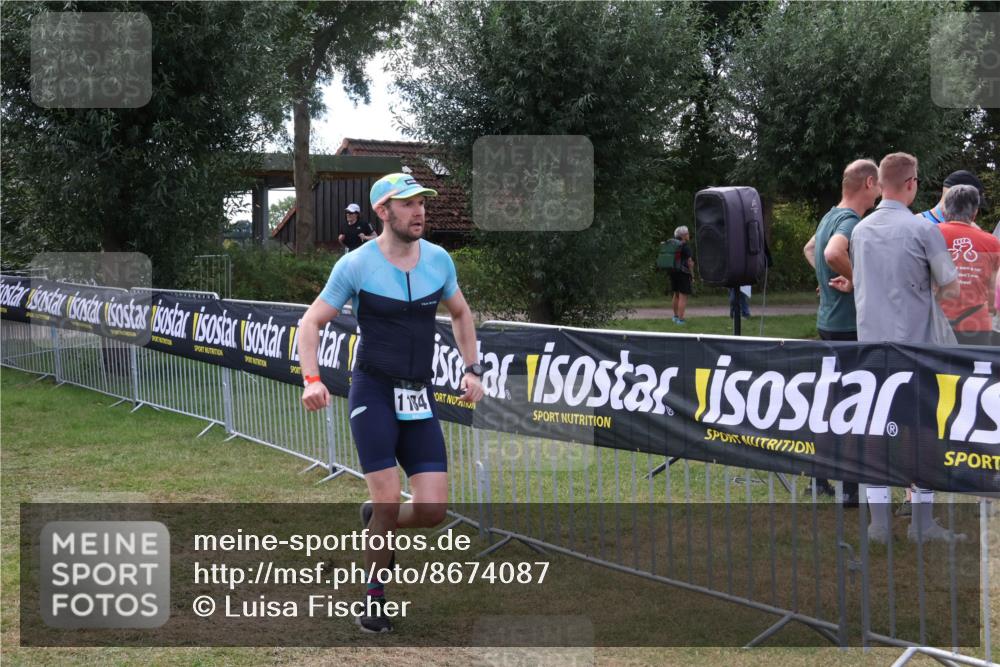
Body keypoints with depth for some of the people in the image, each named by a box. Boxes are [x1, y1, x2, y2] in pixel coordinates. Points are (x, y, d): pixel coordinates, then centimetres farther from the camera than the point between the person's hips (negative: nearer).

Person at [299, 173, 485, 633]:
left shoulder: (439, 260, 4)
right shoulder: (356, 265, -7)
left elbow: (460, 313, 22)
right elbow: (311, 322, -2)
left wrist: (472, 369, 11)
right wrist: (312, 379, -17)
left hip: (420, 399, 4)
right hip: (373, 393, -4)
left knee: (432, 510, -5)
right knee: (389, 501, -11)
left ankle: (377, 522, 29)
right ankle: (374, 598, 12)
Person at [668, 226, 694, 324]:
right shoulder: (685, 245, -13)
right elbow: (689, 261, -15)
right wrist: (692, 272, -5)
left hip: (673, 271, 8)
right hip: (683, 272, -8)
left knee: (676, 294, 21)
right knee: (683, 296, -6)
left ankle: (675, 316, 31)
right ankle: (680, 319, -10)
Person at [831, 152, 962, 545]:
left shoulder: (861, 230, 4)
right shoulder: (923, 230, -11)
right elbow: (951, 289, -5)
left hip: (871, 345, 4)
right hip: (916, 345, -4)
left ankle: (878, 521, 8)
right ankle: (922, 521, 8)